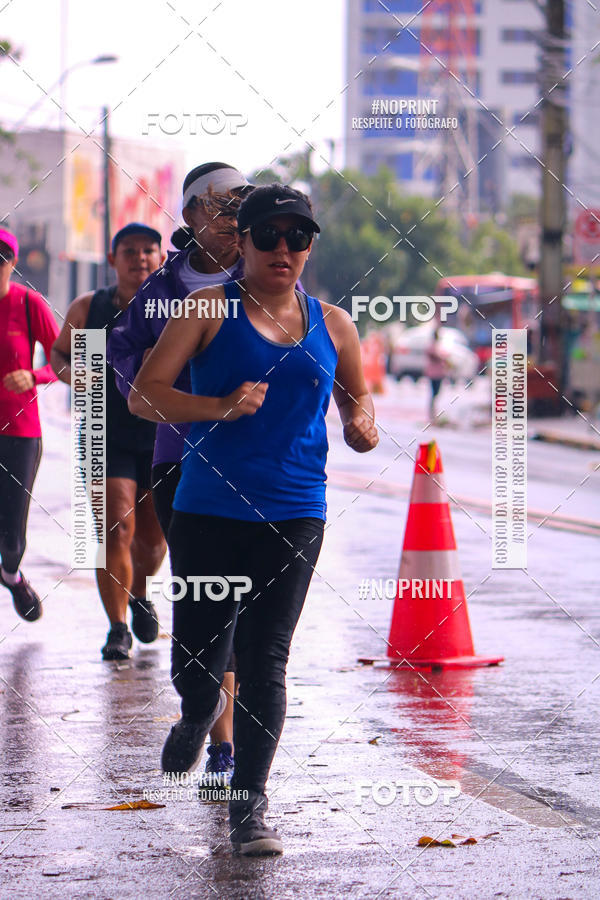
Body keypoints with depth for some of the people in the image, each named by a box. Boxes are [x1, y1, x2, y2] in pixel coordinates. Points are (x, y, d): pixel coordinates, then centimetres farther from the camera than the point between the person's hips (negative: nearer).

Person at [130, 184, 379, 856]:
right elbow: (143, 395, -5)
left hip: (294, 514, 1)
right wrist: (220, 408, -21)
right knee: (196, 660, 3)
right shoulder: (210, 310, 2)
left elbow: (357, 401, 26)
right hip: (208, 508, -1)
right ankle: (197, 716, 39)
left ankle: (250, 803, 5)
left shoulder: (332, 325, 12)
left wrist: (361, 427, 2)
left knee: (265, 661, -4)